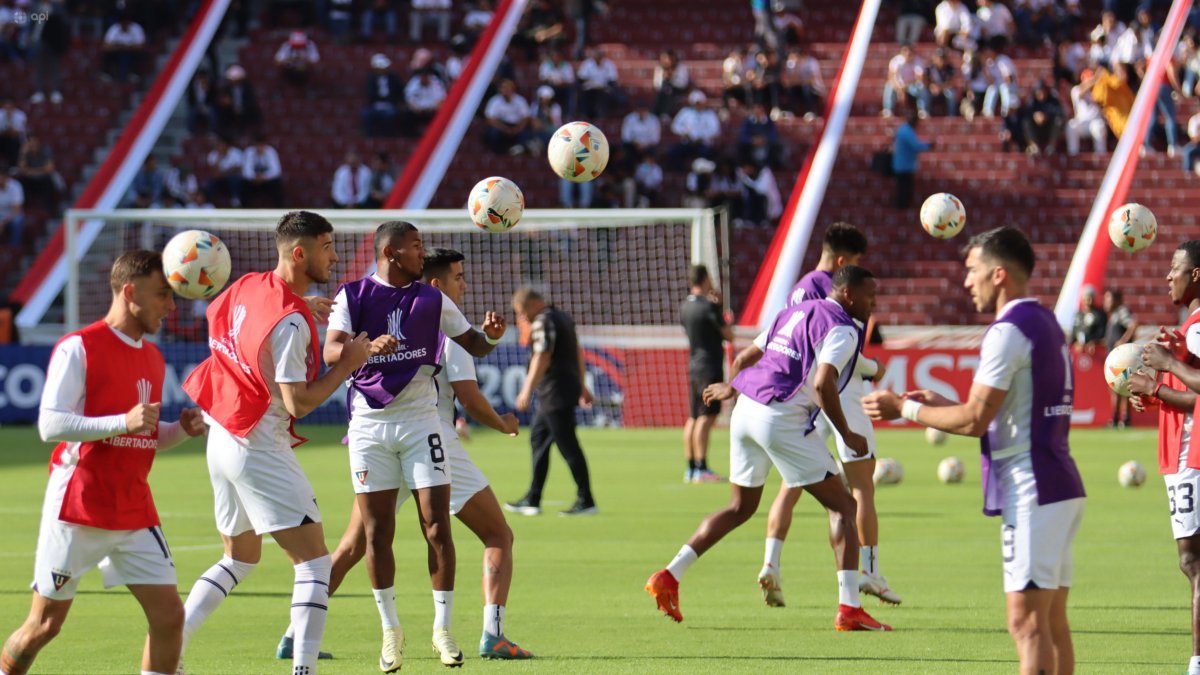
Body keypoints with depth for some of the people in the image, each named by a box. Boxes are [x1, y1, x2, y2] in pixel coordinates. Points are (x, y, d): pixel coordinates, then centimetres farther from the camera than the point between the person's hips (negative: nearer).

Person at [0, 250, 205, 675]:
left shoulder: (153, 359, 13)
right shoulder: (78, 349, -9)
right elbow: (50, 425, -17)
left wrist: (181, 430, 1)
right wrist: (123, 422, -26)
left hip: (135, 513, 6)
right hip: (77, 510, -6)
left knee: (169, 615, -4)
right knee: (45, 623, 0)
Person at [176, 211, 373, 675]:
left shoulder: (248, 286, 3)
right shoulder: (290, 321, -22)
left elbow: (214, 316, 28)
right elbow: (298, 403, -21)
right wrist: (348, 363, -10)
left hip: (221, 439, 9)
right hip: (260, 451, -9)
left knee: (239, 557, 23)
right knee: (314, 562, -6)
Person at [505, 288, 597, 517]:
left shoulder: (543, 322, -14)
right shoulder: (563, 317, 17)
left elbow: (542, 358, -22)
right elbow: (578, 353, 23)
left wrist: (527, 391, -22)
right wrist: (582, 386, 28)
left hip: (556, 393, -11)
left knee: (568, 446, -7)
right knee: (538, 438, 16)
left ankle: (586, 501, -4)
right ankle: (532, 500, 19)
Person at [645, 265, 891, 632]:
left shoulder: (794, 312, 19)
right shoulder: (841, 329, -7)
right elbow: (822, 384, -21)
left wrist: (730, 388, 48)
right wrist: (847, 436, -11)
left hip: (746, 410, 8)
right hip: (781, 421, -8)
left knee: (740, 507, 22)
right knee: (841, 506, -1)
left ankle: (669, 577, 15)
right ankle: (849, 609, -9)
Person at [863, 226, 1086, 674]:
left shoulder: (1009, 331, -13)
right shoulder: (1046, 324, 18)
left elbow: (975, 421, -16)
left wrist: (905, 409, -4)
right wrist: (942, 404, 22)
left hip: (1031, 492, -10)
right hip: (1059, 486, 10)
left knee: (1027, 623, -10)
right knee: (1052, 623, 10)